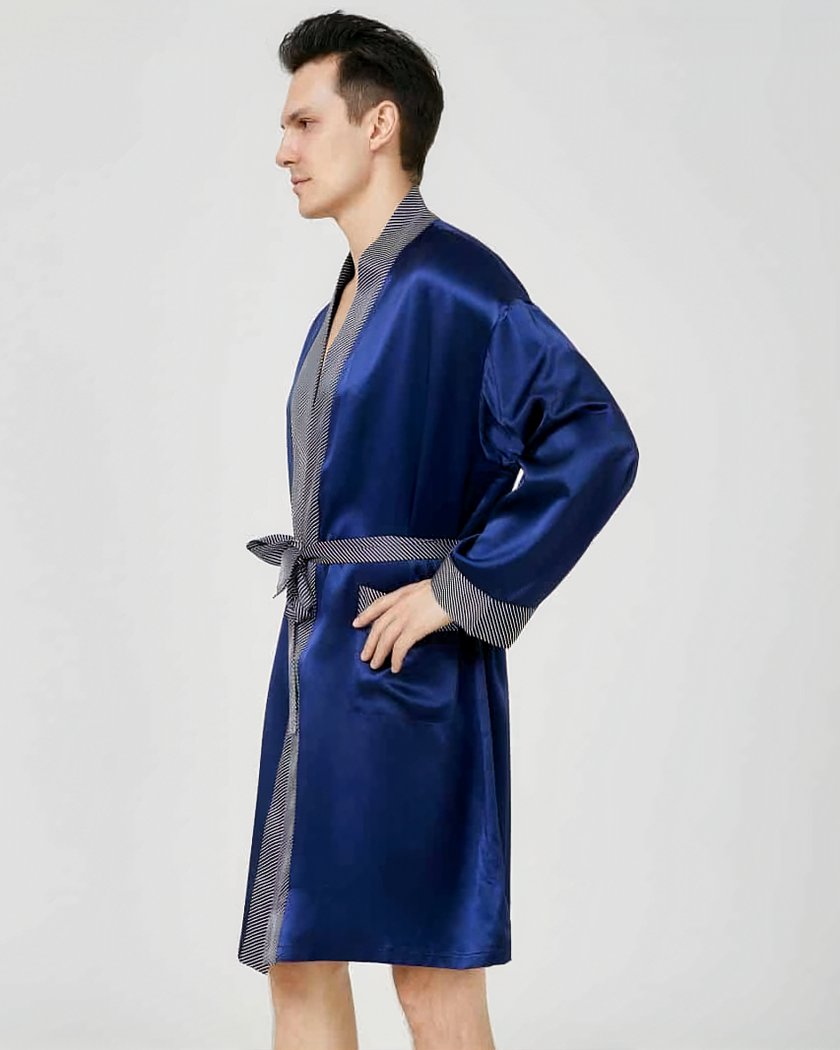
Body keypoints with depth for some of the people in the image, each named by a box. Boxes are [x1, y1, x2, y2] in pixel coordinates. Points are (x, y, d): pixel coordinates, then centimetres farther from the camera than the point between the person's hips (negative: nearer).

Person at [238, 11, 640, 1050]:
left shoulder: (453, 279, -12)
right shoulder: (350, 297, 16)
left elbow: (596, 446, -22)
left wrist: (458, 591, -19)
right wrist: (313, 630, 16)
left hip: (404, 669, -9)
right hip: (320, 664, 9)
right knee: (296, 962, 11)